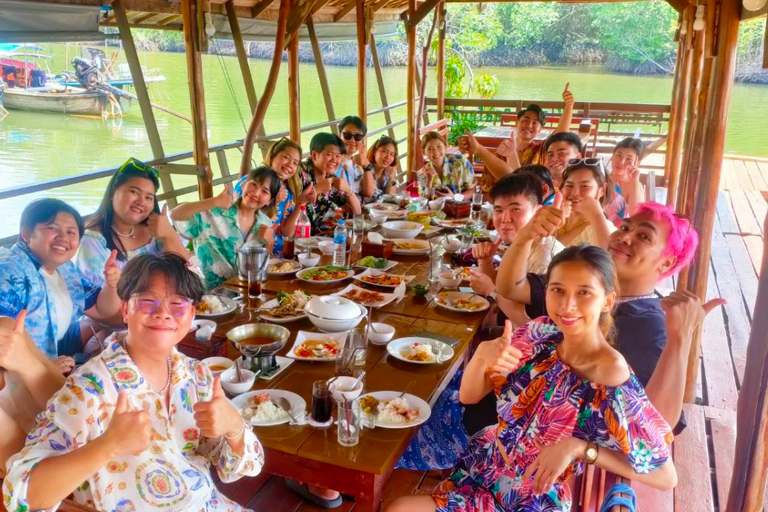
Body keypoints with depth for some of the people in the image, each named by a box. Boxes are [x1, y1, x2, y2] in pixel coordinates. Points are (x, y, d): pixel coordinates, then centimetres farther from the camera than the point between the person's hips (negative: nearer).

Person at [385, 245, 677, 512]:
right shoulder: (540, 333, -10)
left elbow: (666, 476, -18)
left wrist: (579, 447, -27)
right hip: (481, 465, 5)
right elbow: (469, 396, -4)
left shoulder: (614, 386, -26)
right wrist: (482, 355, -25)